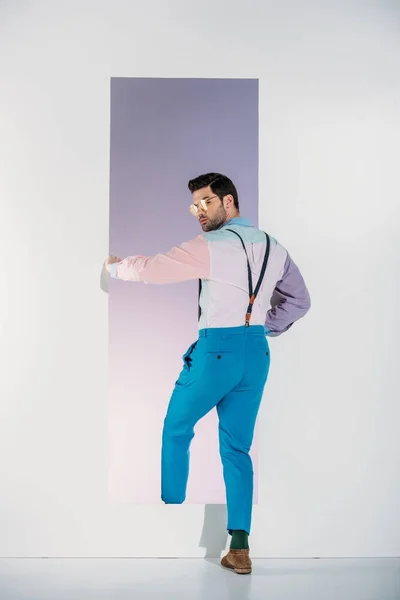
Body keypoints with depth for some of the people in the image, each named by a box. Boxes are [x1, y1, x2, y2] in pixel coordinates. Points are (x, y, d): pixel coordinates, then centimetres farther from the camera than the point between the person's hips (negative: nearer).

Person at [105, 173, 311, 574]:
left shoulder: (211, 247, -11)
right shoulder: (274, 248, 10)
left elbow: (148, 270, -11)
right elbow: (299, 301, 19)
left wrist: (113, 266, 8)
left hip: (216, 350, -6)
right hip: (256, 353, 6)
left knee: (176, 430, 16)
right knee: (237, 448, 10)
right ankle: (240, 547, 5)